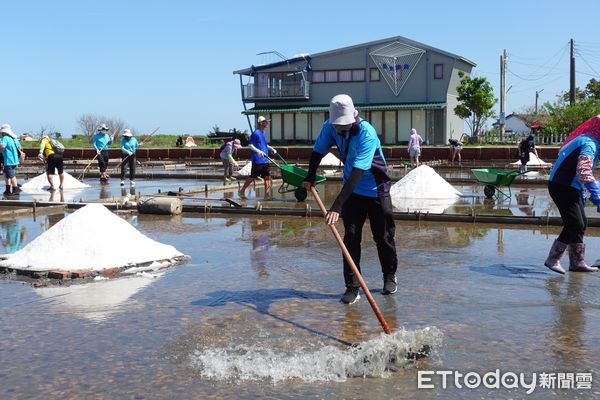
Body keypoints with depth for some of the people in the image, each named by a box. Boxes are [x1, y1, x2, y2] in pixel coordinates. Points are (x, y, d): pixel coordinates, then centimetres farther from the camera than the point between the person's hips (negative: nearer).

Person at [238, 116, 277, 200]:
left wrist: (271, 149, 15)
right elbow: (250, 145, -15)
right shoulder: (256, 133, -10)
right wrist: (258, 151, -26)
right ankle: (242, 191, 15)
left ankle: (267, 195, 3)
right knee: (253, 177, 0)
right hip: (257, 160, -8)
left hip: (265, 160, 8)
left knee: (267, 177, 2)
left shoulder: (263, 133, 16)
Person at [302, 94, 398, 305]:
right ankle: (352, 287, 3)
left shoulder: (366, 133, -31)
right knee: (350, 237, -2)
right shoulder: (330, 127, -13)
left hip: (377, 190, -4)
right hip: (352, 191, 4)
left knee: (384, 237, 7)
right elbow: (318, 152, 7)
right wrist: (310, 178, 4)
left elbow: (357, 173, -38)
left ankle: (390, 277, 30)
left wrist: (337, 206, -43)